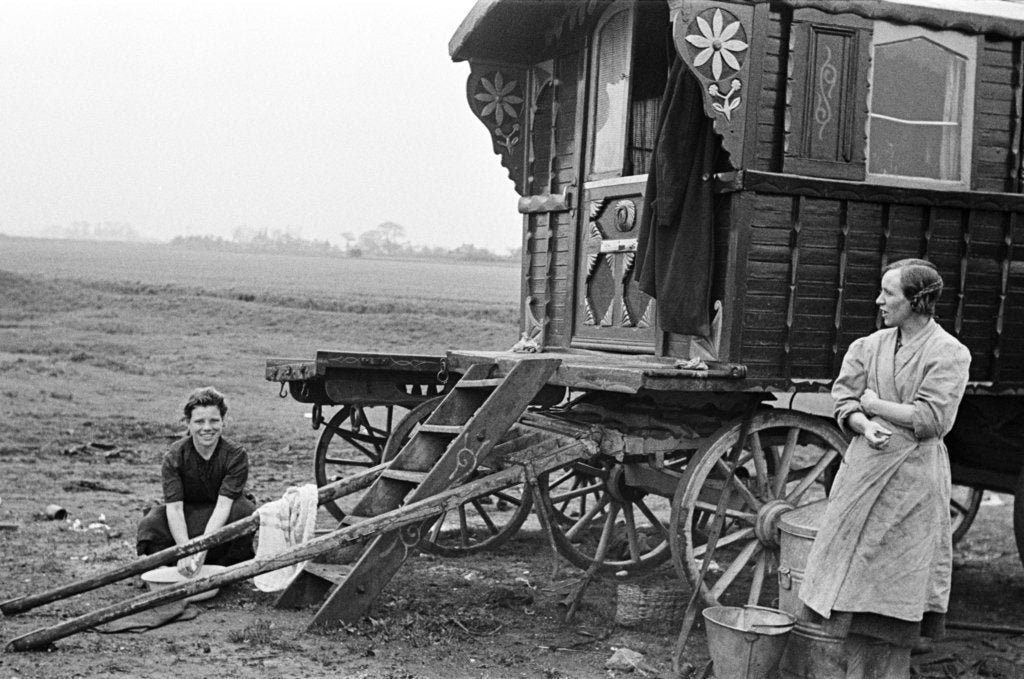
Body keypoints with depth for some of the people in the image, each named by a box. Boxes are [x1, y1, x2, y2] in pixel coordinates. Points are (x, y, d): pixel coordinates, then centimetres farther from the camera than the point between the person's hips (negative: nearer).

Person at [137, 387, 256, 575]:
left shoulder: (236, 455, -18)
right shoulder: (174, 456, -14)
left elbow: (223, 504, -27)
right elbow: (174, 506, -23)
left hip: (223, 517, -1)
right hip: (188, 514, 1)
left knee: (247, 512, -34)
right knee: (150, 525, -29)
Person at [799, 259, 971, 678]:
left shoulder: (949, 353, -7)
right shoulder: (870, 346, 9)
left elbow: (931, 419, -15)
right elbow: (843, 401, 8)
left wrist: (873, 404, -6)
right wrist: (865, 424, -13)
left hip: (912, 481, -5)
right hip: (863, 470, 5)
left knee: (896, 584, 1)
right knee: (854, 582, 6)